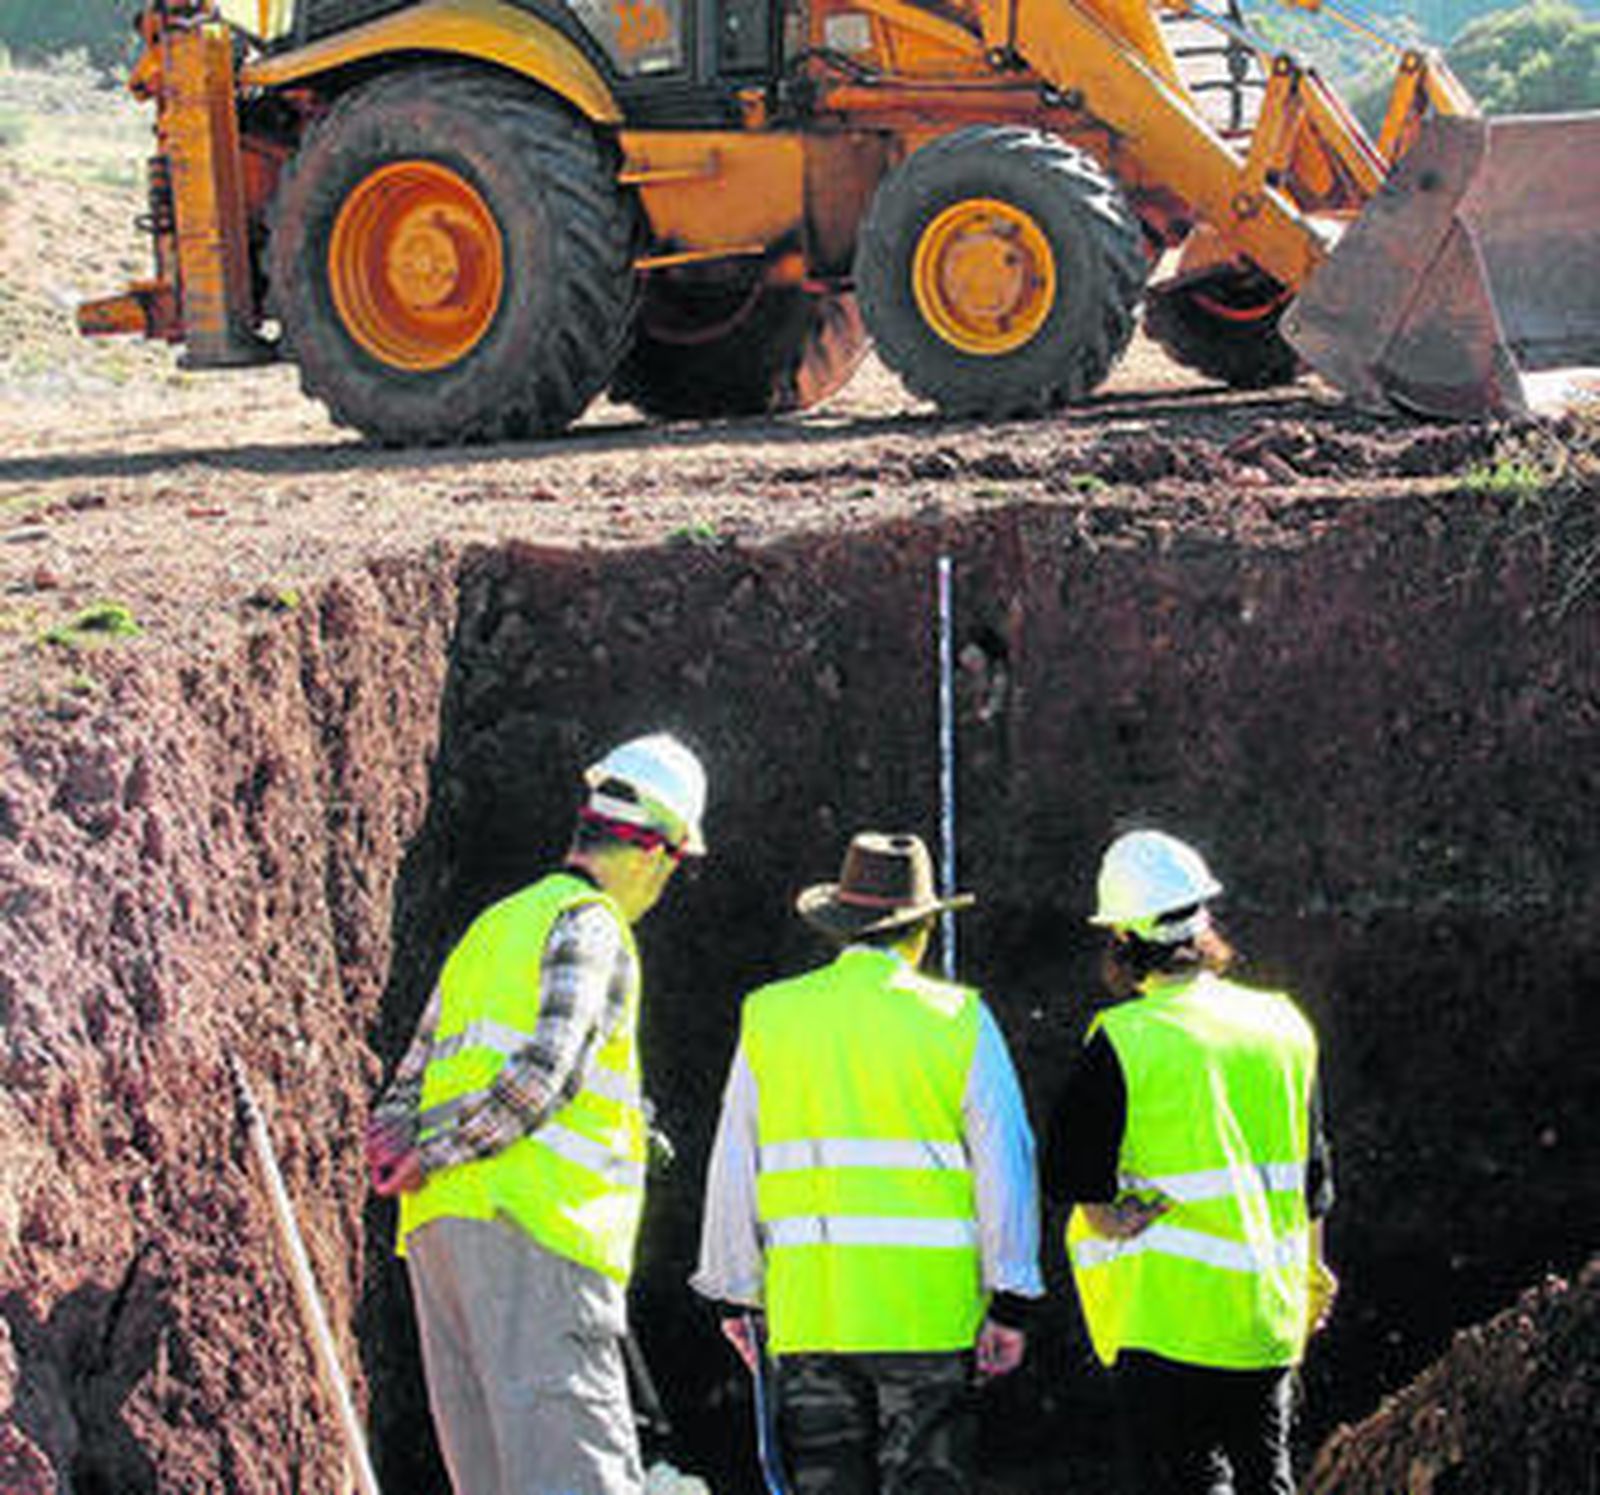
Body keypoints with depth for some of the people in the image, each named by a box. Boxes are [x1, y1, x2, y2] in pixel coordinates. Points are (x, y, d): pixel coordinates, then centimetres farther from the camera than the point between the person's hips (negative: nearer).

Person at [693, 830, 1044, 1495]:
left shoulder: (769, 1016, 8)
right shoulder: (957, 1019, 1)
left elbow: (734, 1172, 9)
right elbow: (1004, 1166, -2)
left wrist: (737, 1296, 16)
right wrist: (1009, 1303, 2)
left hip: (805, 1310, 2)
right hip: (928, 1311, -2)